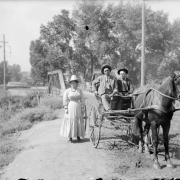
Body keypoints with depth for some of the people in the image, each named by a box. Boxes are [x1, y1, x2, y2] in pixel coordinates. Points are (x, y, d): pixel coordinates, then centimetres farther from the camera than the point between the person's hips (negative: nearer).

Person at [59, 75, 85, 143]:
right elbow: (65, 100, -2)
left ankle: (78, 135, 18)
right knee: (70, 122, -1)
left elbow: (82, 100, 7)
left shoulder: (80, 91, 5)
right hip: (70, 108, -2)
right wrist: (66, 108, -8)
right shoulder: (67, 91, -1)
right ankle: (70, 137, 5)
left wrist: (82, 108, 1)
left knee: (79, 122, 5)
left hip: (78, 108, 2)